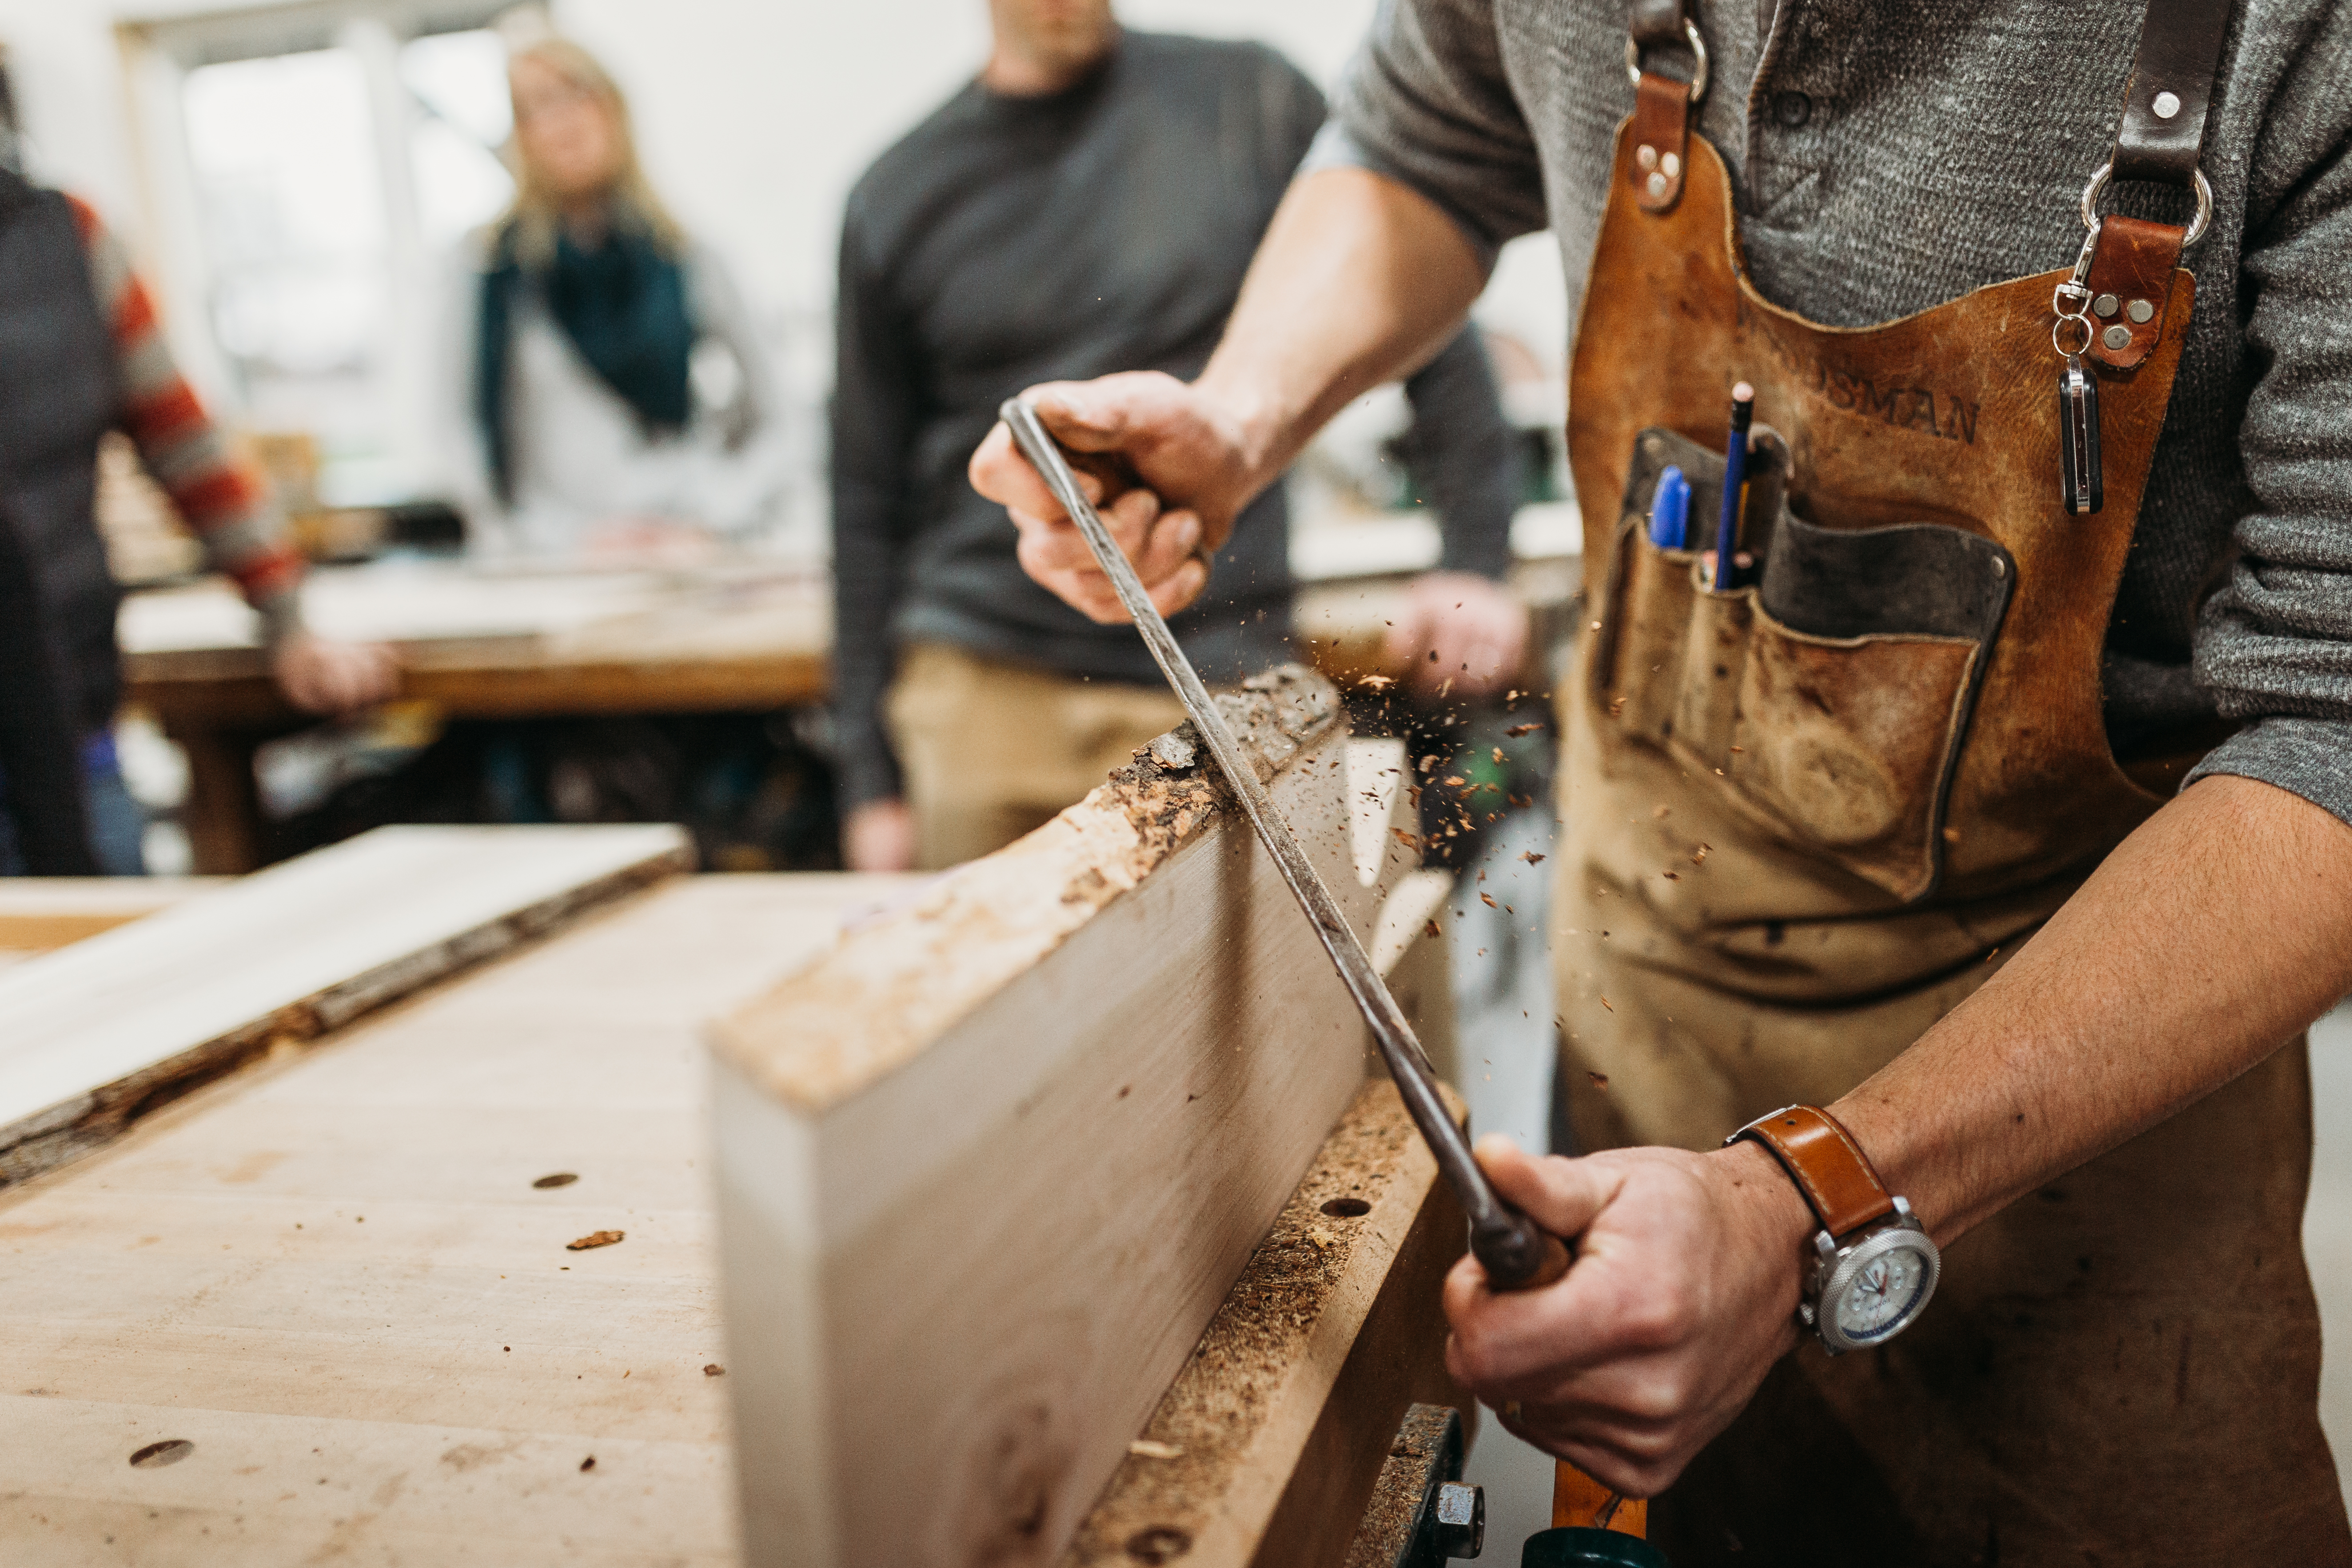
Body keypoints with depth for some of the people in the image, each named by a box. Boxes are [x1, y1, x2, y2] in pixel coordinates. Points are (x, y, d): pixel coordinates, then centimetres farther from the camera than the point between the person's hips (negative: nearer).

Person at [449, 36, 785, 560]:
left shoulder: (688, 261, 13)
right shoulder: (490, 270, 8)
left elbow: (764, 426, 15)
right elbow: (471, 442, 8)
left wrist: (709, 525, 2)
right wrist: (561, 542, -3)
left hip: (689, 561, 1)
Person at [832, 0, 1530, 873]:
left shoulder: (1251, 104, 4)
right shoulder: (897, 199, 7)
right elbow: (869, 502, 10)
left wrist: (1476, 557, 1)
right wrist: (868, 777, 9)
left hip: (1211, 693, -1)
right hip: (981, 693, 1)